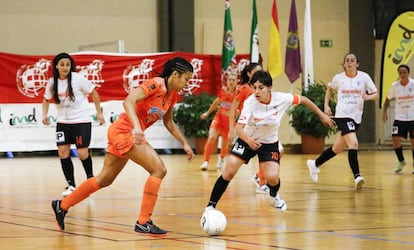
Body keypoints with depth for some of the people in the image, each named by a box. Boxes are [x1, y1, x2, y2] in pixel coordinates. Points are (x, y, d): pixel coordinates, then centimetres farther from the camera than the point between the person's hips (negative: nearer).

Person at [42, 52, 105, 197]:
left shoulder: (78, 78, -13)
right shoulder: (52, 82, -1)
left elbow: (93, 93, -3)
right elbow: (46, 99, 15)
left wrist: (99, 113, -4)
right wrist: (45, 115, 0)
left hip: (81, 120, -4)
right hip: (63, 121, 4)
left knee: (82, 153, -7)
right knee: (63, 152, -5)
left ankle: (90, 179, 19)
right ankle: (71, 185, 7)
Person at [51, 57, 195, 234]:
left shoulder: (172, 94, 8)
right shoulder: (155, 85, -19)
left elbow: (168, 123, 22)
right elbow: (128, 101, -30)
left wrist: (184, 144, 19)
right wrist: (137, 127, -42)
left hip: (131, 134, 9)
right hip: (124, 131, -9)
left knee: (105, 179, 17)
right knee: (159, 169, -16)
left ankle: (62, 206, 29)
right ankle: (143, 223, -11)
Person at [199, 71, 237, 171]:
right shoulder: (222, 91, -5)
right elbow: (216, 103, 14)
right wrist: (207, 113, 25)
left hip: (229, 122, -1)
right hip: (218, 118, 1)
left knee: (225, 144, 12)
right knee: (211, 138, -19)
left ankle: (221, 159, 45)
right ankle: (206, 162, -14)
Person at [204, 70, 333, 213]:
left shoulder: (281, 99, -22)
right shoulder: (250, 102, -28)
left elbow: (303, 100, -4)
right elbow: (239, 128, -37)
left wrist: (321, 115, 4)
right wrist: (248, 140, -58)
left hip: (269, 143, 1)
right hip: (248, 140, -1)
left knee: (272, 177, -16)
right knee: (228, 172, -15)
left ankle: (274, 196, 21)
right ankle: (211, 206, 0)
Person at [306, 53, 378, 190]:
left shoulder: (364, 77, 1)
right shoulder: (338, 78, 1)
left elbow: (375, 94, 3)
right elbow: (330, 89, 21)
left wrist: (367, 96, -19)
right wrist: (326, 105, 11)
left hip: (356, 117, 3)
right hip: (342, 115, -3)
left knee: (337, 148, 14)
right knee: (353, 143, -24)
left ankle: (315, 164, 35)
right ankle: (357, 176, -26)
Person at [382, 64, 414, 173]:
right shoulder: (395, 86, -4)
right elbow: (388, 99, 10)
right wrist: (384, 112, 0)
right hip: (399, 118, 2)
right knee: (395, 139, -11)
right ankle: (401, 161, 10)